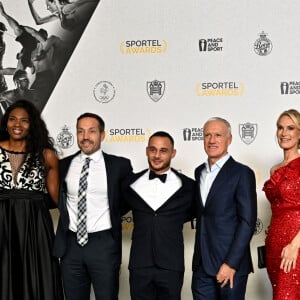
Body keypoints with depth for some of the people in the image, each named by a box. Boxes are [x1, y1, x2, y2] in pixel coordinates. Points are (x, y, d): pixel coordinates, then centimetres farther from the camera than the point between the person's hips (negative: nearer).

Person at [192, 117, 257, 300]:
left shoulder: (242, 173, -7)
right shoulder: (199, 172, 13)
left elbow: (248, 222, -12)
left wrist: (231, 264, -16)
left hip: (230, 264, -5)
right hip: (202, 265, 6)